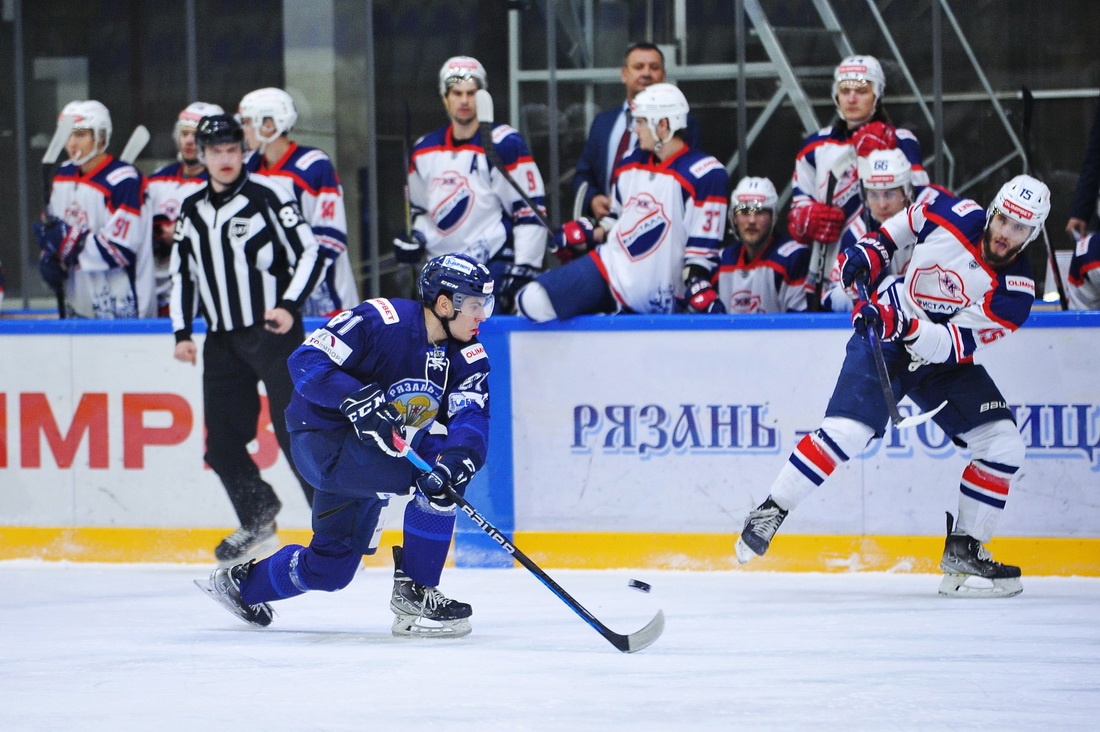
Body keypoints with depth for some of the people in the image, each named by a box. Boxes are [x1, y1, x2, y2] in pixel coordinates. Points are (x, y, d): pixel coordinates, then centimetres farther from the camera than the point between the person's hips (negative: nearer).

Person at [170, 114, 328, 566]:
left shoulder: (268, 197, -6)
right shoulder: (192, 212, 11)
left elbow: (311, 253, -8)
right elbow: (182, 274, 20)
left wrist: (290, 306, -20)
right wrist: (182, 333, 12)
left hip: (274, 332, -6)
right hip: (222, 342, 6)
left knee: (294, 431, -12)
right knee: (221, 441, 3)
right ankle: (258, 523, 20)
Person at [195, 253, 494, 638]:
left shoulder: (468, 357, -5)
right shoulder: (379, 321, -22)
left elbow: (472, 418, -20)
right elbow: (306, 361, -24)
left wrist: (458, 458, -42)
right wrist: (358, 399, -39)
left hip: (386, 445, 7)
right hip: (324, 436, -7)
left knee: (329, 569, 5)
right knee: (429, 464, -31)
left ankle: (241, 583, 33)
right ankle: (413, 592, -20)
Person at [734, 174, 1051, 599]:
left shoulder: (1014, 293, -18)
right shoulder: (956, 216, -15)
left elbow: (954, 345, -26)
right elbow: (907, 222, 9)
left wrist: (906, 327, -41)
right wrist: (870, 250, -5)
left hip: (944, 359, 2)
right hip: (884, 339, -2)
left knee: (1003, 445, -12)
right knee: (846, 431, -22)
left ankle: (963, 552, -1)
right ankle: (770, 512, -9)